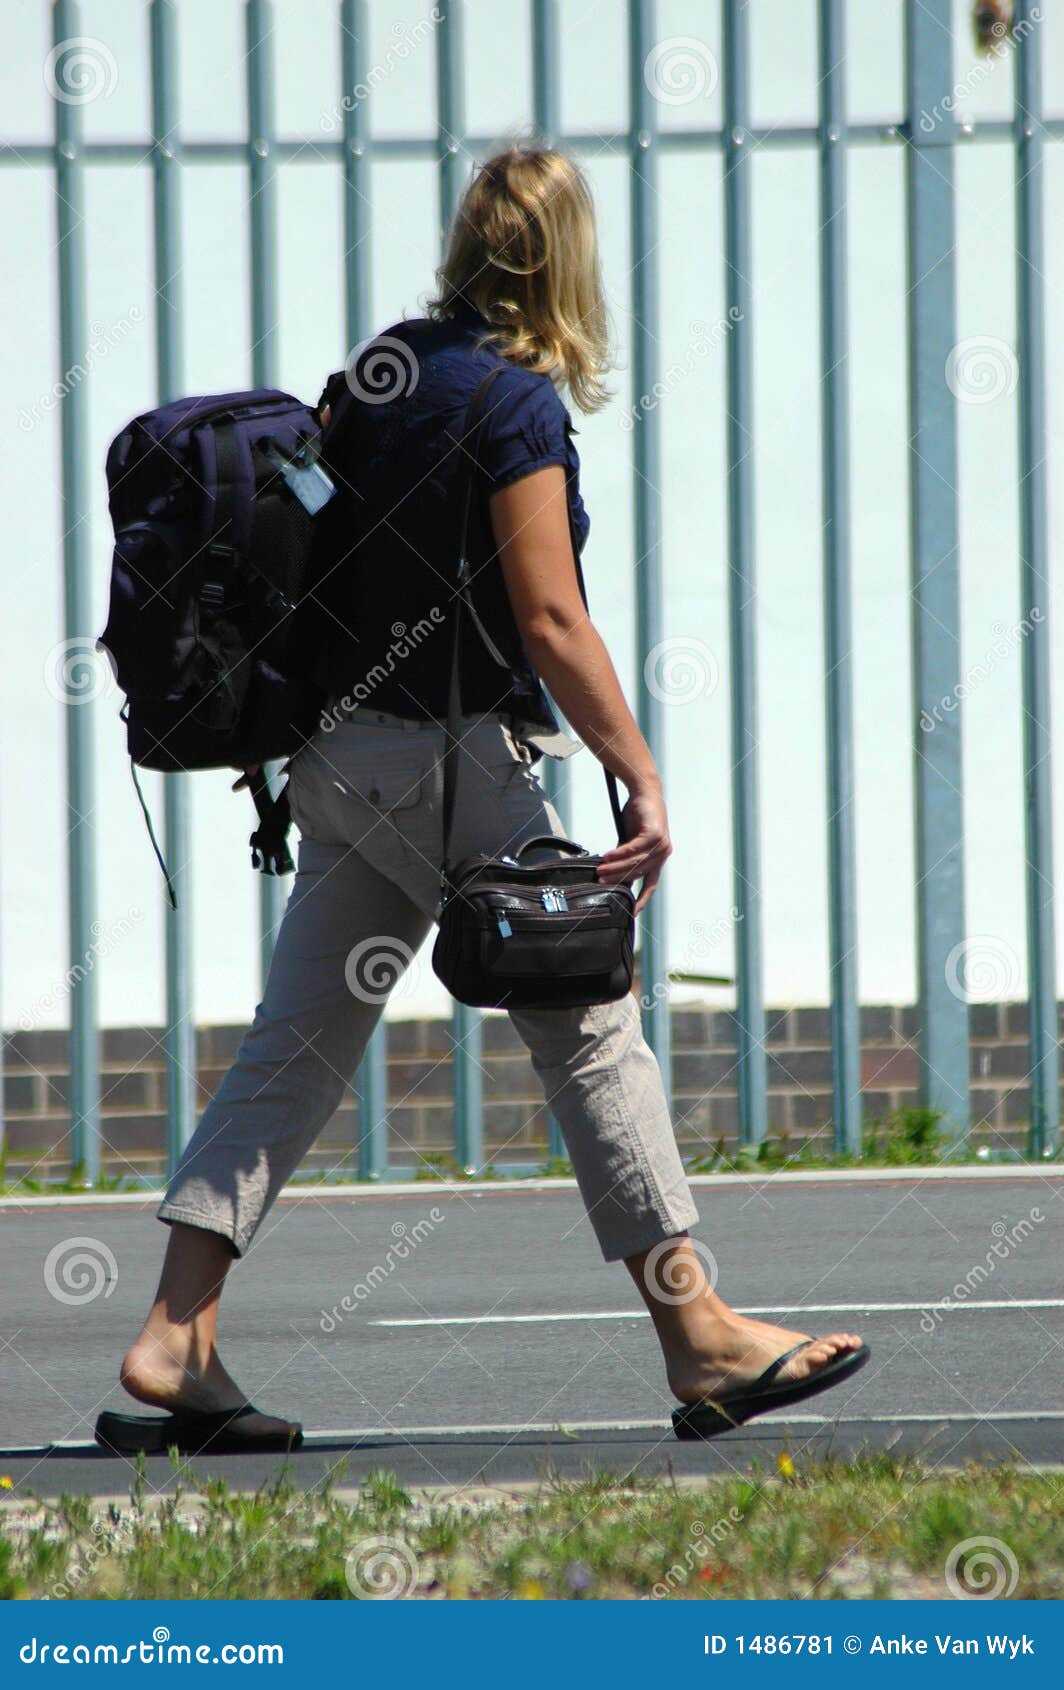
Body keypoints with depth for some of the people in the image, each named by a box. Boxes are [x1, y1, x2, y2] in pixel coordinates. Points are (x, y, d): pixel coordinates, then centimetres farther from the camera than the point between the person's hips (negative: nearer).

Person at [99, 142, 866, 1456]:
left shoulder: (377, 371, 8)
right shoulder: (516, 405, -14)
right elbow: (550, 624, -18)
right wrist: (641, 779, -13)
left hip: (342, 756, 7)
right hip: (455, 763, -7)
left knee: (295, 1049, 7)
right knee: (590, 1037, 1)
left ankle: (174, 1340, 1)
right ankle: (700, 1342, 6)